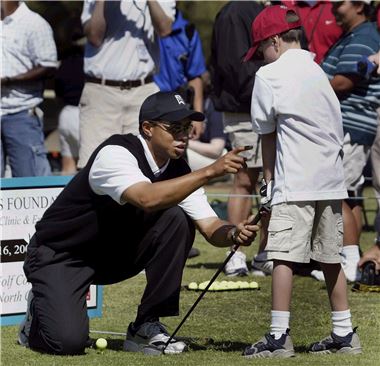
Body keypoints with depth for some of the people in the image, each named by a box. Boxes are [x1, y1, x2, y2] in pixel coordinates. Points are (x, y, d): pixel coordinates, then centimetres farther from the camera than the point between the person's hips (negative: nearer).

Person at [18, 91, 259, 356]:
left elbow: (210, 227, -8)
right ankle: (41, 310, 11)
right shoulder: (115, 153, -26)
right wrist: (210, 172, -46)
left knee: (176, 220, -18)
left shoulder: (179, 171, -4)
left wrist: (234, 234, -32)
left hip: (115, 254, 7)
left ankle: (147, 327, -8)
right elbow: (148, 199, -44)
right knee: (68, 341, -27)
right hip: (59, 256, -6)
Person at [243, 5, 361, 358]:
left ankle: (279, 336, -11)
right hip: (332, 181, 7)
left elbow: (267, 133, 2)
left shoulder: (270, 75, -3)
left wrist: (268, 176, 14)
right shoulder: (317, 71, 16)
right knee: (330, 258, 12)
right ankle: (344, 334, 15)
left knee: (284, 257, -7)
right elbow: (336, 128, 16)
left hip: (295, 183, -7)